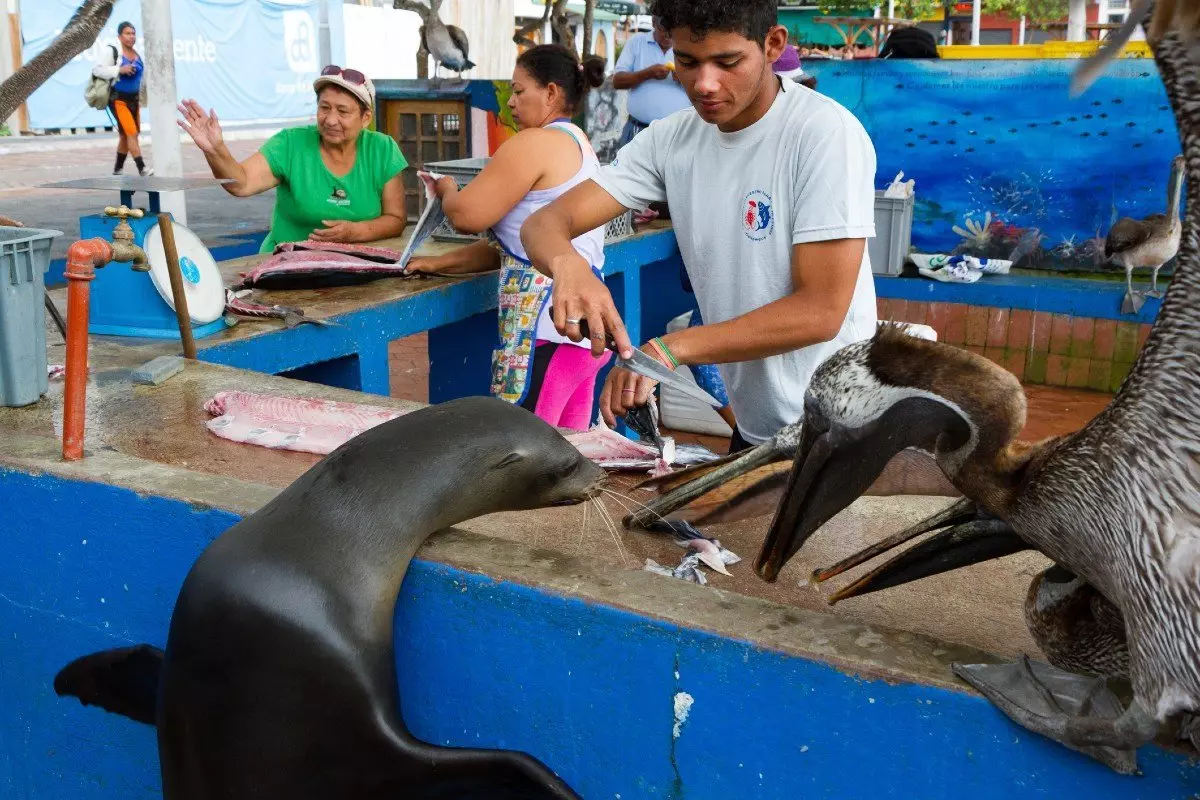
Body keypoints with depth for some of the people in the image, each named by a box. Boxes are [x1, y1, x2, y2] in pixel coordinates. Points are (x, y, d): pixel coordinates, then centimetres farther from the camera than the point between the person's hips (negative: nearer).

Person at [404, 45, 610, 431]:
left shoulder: (534, 143, -9)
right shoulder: (578, 144, 23)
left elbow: (466, 216, -9)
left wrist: (448, 190, 13)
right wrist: (444, 263, 19)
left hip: (545, 327, -10)